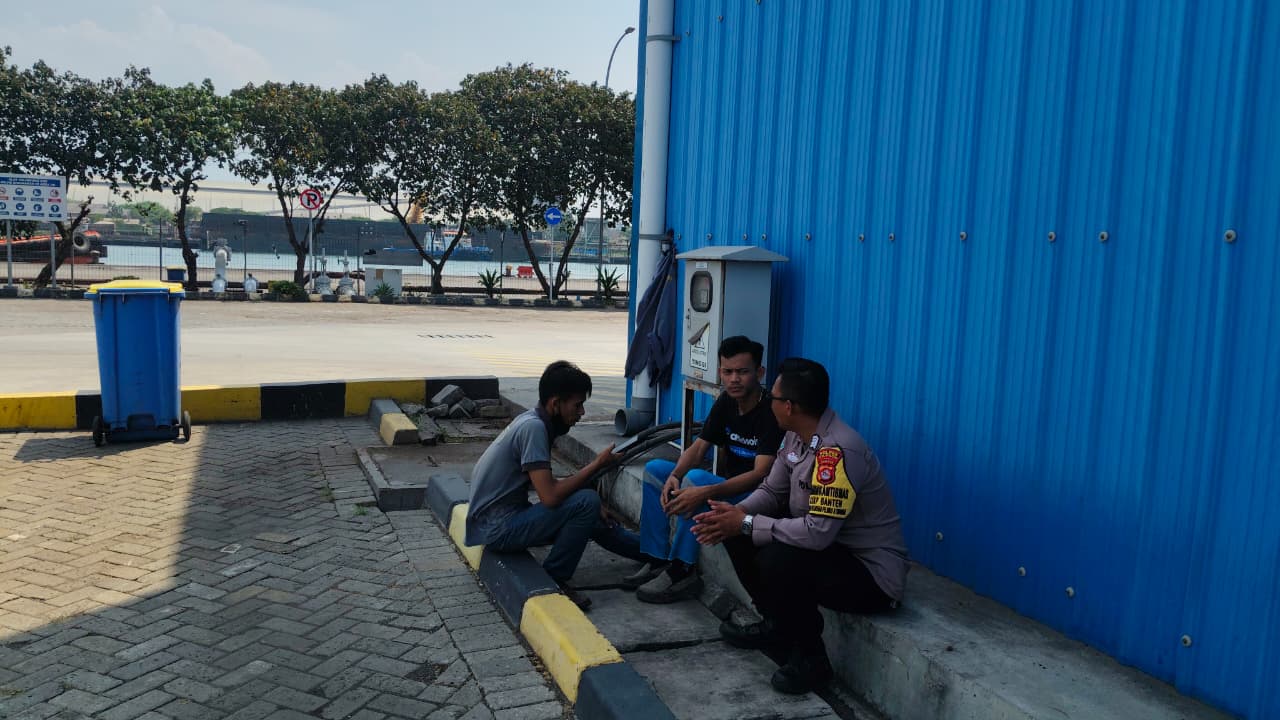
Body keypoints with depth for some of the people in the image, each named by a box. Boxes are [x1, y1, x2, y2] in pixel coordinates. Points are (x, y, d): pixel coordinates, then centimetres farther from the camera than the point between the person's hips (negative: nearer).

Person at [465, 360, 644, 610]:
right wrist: (597, 465, -17)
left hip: (501, 519, 9)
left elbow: (545, 485, 12)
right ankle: (552, 581, -7)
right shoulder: (533, 427, -23)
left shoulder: (532, 421, 5)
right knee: (587, 503, -20)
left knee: (590, 520, 15)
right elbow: (550, 497, -28)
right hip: (498, 528, -9)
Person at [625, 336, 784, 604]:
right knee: (654, 468, 2)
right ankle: (657, 561, -1)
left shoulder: (771, 412, -21)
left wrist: (706, 493, -40)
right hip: (726, 485, 9)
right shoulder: (726, 402, 5)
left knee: (696, 478, -32)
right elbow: (698, 448, 3)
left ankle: (682, 572, -21)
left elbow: (760, 474, -29)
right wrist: (674, 476, -19)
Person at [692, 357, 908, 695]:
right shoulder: (797, 435, -1)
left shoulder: (839, 451, -30)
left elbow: (818, 532, -34)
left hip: (872, 572, -9)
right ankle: (777, 624, 18)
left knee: (777, 560, -33)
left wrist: (746, 523, -25)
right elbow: (772, 491, 7)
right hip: (826, 546, 9)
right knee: (738, 534, 2)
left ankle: (810, 657, -8)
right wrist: (735, 515, -14)